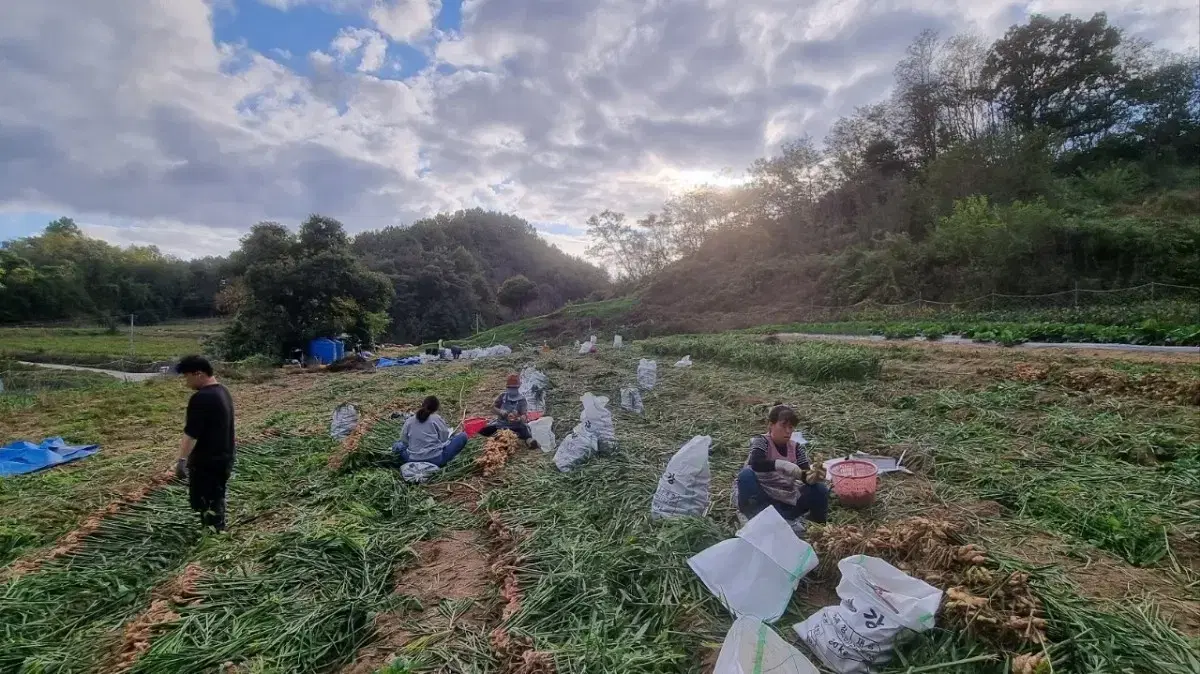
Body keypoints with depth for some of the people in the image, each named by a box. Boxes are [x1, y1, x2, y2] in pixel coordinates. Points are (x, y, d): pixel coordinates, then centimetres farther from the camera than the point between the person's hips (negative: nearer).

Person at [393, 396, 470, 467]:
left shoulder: (409, 421, 3)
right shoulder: (437, 419, -6)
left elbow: (403, 441, 9)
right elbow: (445, 439, -2)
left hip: (413, 461, 3)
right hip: (435, 460, -3)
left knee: (398, 445, 32)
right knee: (463, 436, 6)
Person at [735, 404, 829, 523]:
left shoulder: (796, 448, 2)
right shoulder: (761, 441, -13)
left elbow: (805, 475, -8)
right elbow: (755, 463, -33)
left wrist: (813, 477, -31)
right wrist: (782, 464, -43)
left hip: (785, 503, 5)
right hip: (761, 499, -4)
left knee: (820, 490, -13)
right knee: (746, 474, -33)